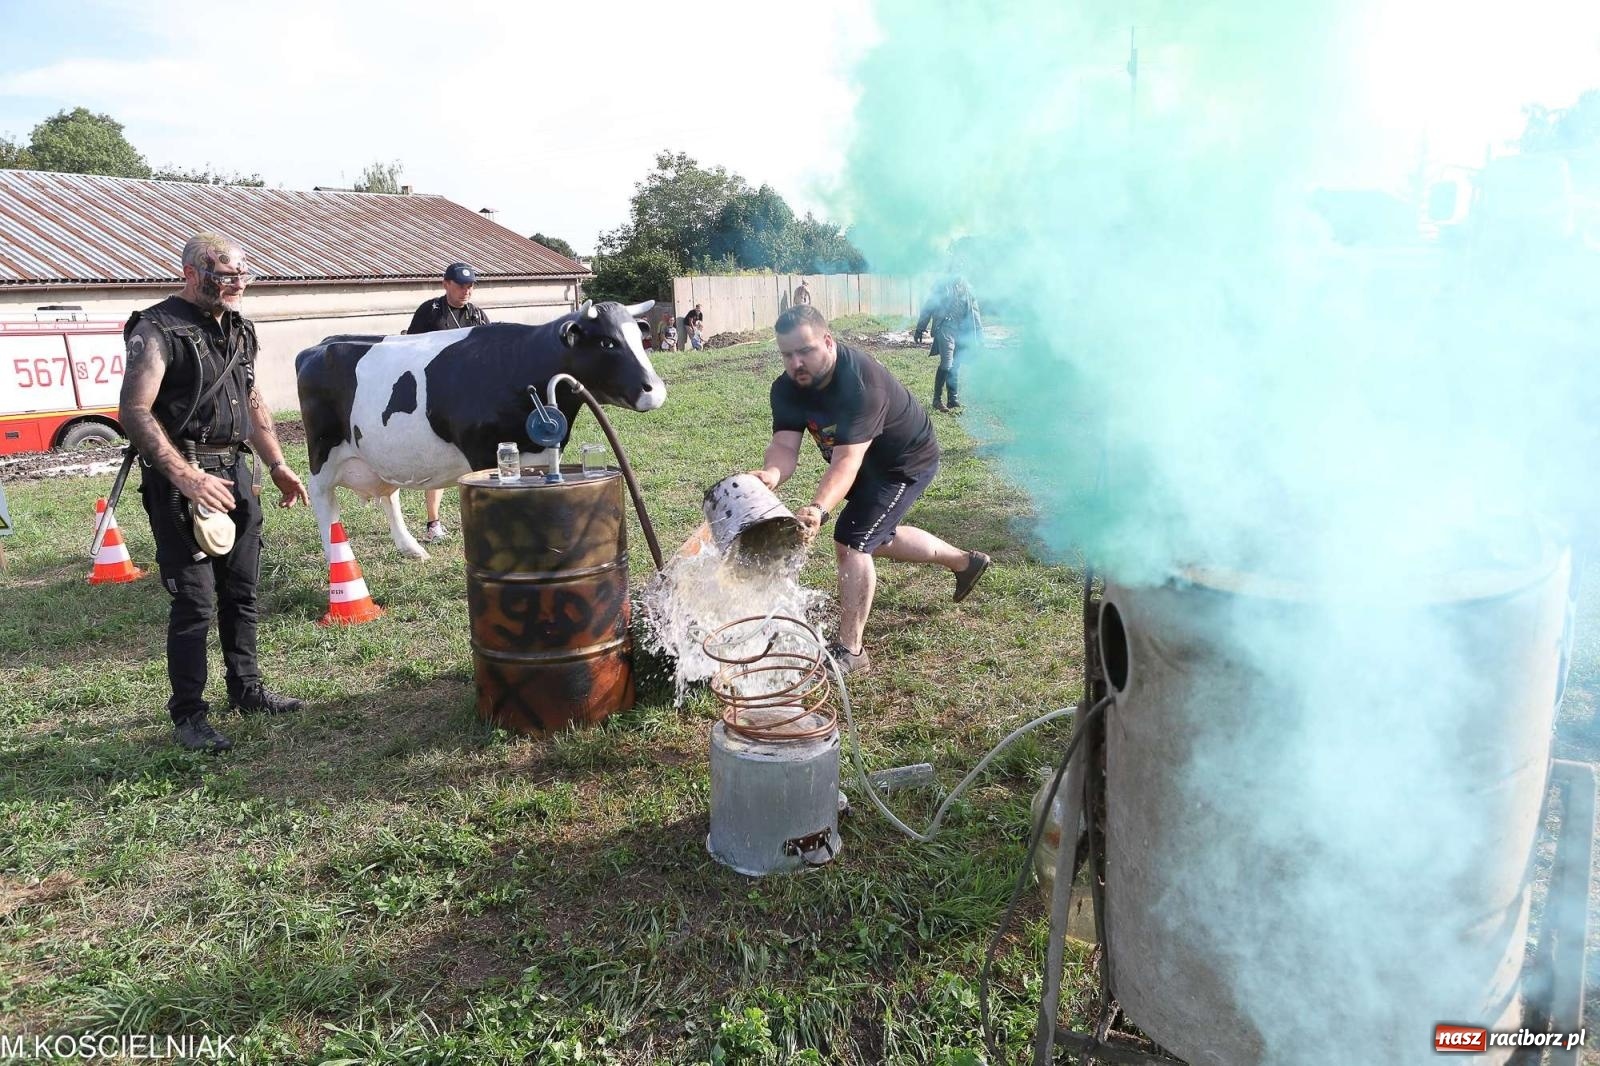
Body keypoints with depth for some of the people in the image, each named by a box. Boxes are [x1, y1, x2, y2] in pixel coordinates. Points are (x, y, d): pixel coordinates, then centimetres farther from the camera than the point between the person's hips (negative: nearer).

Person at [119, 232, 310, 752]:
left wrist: (278, 466, 18)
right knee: (194, 600, -5)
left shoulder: (237, 330, 13)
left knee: (241, 589, 14)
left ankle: (246, 689, 28)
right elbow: (134, 411, -18)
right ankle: (188, 715, 6)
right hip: (181, 478, -7)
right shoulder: (158, 329, -11)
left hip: (235, 472, 7)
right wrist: (185, 477, -26)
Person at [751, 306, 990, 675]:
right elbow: (784, 446, -26)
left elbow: (847, 461, -46)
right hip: (871, 462, 9)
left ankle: (850, 650, -8)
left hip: (907, 461, -9)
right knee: (875, 539, 25)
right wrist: (771, 473, -50)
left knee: (851, 542, -19)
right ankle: (964, 561, 46)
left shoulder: (862, 384, -39)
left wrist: (817, 509, -62)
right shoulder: (786, 389, -17)